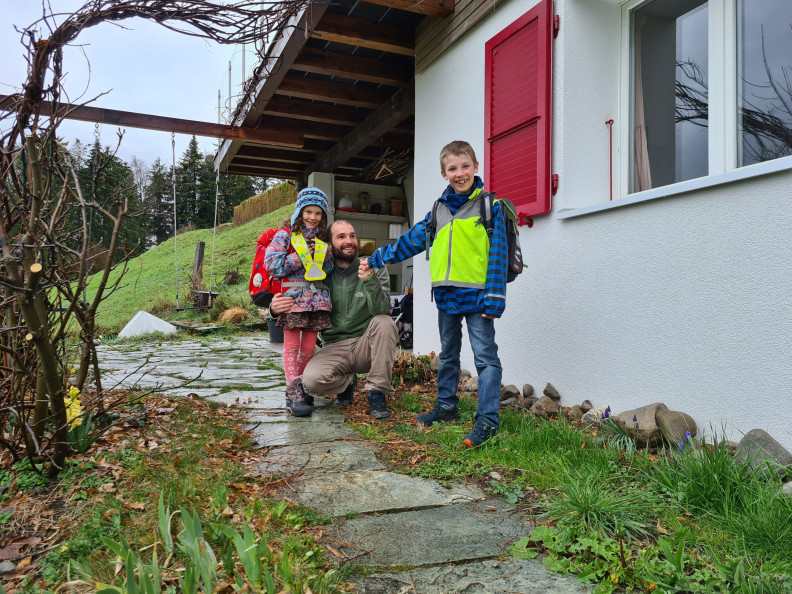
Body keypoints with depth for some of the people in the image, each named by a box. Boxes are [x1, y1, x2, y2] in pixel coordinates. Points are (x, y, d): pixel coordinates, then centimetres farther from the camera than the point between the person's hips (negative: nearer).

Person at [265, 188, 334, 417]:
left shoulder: (323, 240, 16)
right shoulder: (285, 236, 2)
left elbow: (329, 271, 20)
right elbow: (272, 265, -9)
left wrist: (327, 255, 0)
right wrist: (301, 256, -11)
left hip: (318, 299, 5)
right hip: (293, 297, -5)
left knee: (309, 347, 7)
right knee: (292, 346, -4)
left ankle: (301, 388, 19)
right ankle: (293, 395, -4)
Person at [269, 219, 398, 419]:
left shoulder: (374, 270, -2)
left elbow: (382, 310, -17)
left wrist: (370, 281, -35)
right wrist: (276, 308, -22)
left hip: (366, 345, 0)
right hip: (334, 347, 0)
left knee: (384, 322, -31)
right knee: (311, 379, -29)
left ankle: (377, 394, -16)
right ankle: (348, 381, 8)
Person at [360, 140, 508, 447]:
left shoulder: (490, 207, -4)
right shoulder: (439, 209, 10)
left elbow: (498, 255, -9)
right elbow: (411, 241, 17)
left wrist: (494, 299, -15)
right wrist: (376, 259, 19)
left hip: (476, 295, -6)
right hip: (446, 295, 6)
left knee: (485, 357, -2)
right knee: (447, 355, 17)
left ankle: (487, 419, 5)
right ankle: (446, 406, 32)